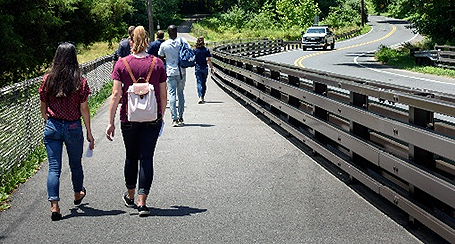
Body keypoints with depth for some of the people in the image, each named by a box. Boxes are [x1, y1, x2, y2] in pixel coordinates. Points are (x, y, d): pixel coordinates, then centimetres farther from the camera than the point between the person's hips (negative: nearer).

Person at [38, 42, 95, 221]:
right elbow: (84, 109, -7)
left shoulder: (48, 79, -4)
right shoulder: (80, 82, -10)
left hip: (52, 127, 1)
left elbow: (42, 107, 4)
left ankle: (54, 205, -8)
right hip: (73, 127, -1)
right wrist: (89, 133, 1)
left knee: (54, 167, 2)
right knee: (75, 164, 19)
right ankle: (78, 194, 42)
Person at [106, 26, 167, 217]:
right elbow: (163, 95, 2)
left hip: (129, 119, 0)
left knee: (131, 157, 17)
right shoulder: (157, 63, -2)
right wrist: (161, 116, 16)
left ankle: (130, 196, 33)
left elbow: (116, 95, -7)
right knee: (146, 158, 2)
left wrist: (111, 122, -3)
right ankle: (142, 202, -3)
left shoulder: (122, 64, -4)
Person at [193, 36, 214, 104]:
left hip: (197, 68, -1)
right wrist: (212, 69, -1)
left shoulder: (195, 50, -4)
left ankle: (200, 97, -22)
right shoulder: (206, 50, -3)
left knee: (199, 83, -4)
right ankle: (202, 98, 22)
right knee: (204, 83, 14)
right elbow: (209, 60, -5)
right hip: (205, 68, 1)